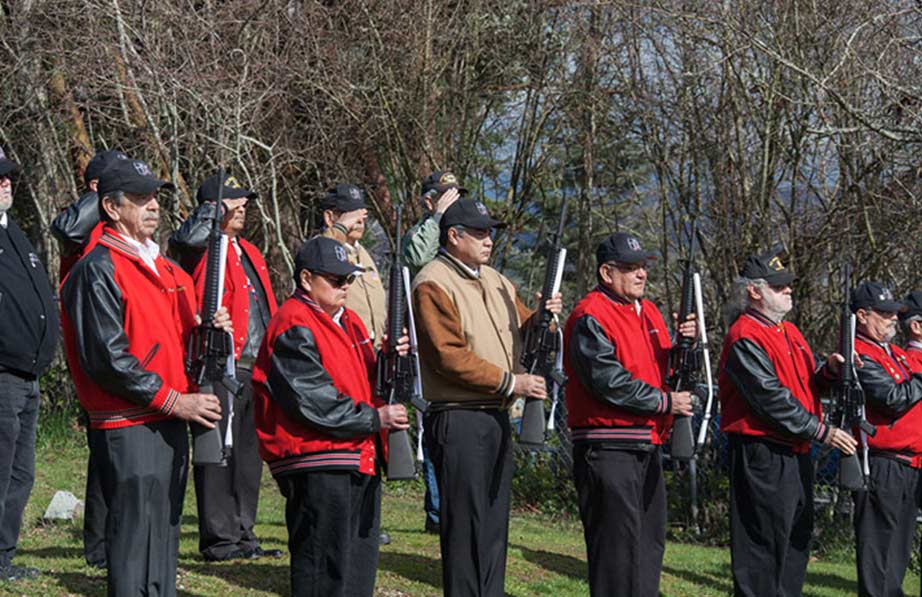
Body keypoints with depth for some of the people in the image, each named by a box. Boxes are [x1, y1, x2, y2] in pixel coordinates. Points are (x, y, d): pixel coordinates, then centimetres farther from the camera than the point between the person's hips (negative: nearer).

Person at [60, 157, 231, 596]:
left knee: (165, 538, 13)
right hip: (129, 431, -9)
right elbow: (106, 357, -18)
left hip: (171, 423, 9)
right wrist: (172, 399, -17)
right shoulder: (98, 270, -10)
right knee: (134, 539, -8)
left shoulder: (167, 270, 18)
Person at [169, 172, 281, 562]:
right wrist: (215, 208, -20)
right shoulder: (206, 248, -5)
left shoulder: (249, 252, 22)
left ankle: (242, 535, 20)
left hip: (256, 369, 9)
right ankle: (219, 540, -3)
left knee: (248, 453, 12)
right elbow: (186, 239, -31)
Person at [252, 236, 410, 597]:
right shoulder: (293, 328, -11)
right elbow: (312, 399, -18)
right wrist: (374, 419, -16)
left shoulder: (348, 321, 19)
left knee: (360, 567, 13)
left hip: (361, 460, 9)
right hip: (319, 466, -9)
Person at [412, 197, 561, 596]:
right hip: (458, 421, -8)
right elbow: (448, 355, -18)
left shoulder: (496, 282, 16)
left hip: (497, 416, 8)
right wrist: (509, 382, -18)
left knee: (495, 521, 13)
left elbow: (520, 332, 21)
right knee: (465, 521, -6)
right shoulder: (433, 284, -11)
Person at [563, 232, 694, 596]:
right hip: (608, 450, -9)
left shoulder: (648, 312, 16)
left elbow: (664, 368, 21)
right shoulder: (590, 319, -12)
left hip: (647, 445, 9)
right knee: (618, 541, -8)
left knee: (650, 542, 14)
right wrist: (666, 403, -12)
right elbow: (610, 382, -18)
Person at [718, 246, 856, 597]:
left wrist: (829, 370, -4)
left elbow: (806, 385, 19)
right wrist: (822, 433, -19)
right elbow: (771, 398, -20)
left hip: (797, 454, 10)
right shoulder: (745, 339, -14)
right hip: (762, 458, -10)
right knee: (763, 544, -6)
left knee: (797, 540, 15)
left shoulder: (789, 332, 16)